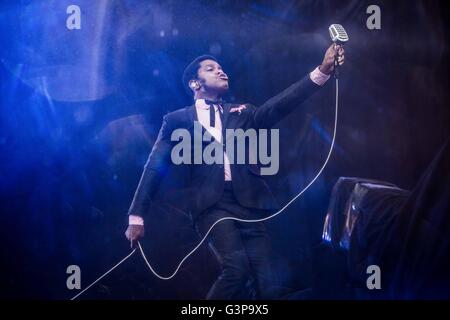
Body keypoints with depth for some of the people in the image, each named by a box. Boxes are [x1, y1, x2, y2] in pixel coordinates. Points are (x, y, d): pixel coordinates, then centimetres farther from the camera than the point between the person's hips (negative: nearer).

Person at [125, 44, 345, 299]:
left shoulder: (242, 113, 22)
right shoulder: (178, 120, 12)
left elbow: (279, 105, 6)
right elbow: (155, 167, 9)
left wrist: (324, 70, -6)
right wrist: (137, 217, 1)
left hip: (246, 203, 4)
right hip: (211, 203, -3)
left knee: (268, 283, -5)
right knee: (237, 266, -26)